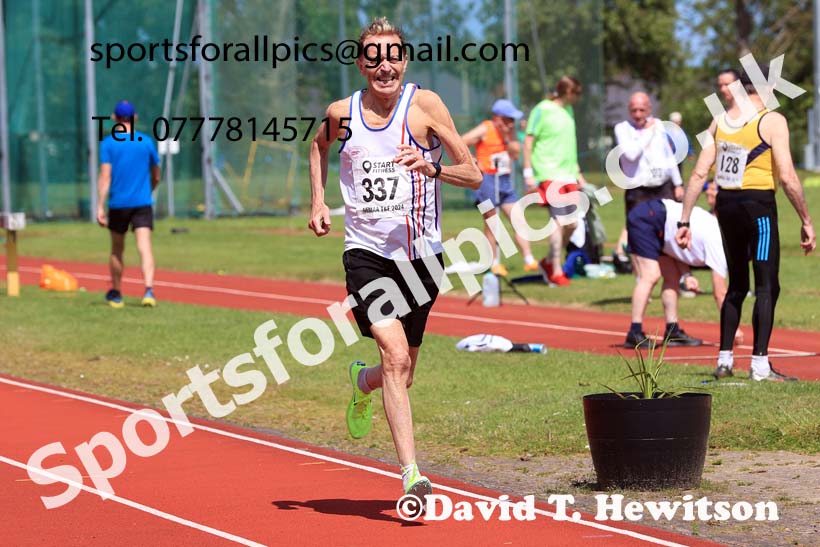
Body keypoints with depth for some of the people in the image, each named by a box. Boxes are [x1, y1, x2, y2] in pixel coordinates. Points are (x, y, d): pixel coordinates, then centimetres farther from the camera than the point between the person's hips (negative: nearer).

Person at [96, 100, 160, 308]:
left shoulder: (108, 143, -2)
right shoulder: (146, 141, 4)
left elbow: (105, 176, -10)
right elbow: (156, 177, 12)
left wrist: (100, 207, -11)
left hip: (118, 203, 0)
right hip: (143, 203, 0)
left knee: (117, 250, 15)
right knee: (144, 247, -8)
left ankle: (116, 294, 26)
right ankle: (149, 289, -27)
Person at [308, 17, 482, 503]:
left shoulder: (424, 104, -5)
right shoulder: (342, 113, 2)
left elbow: (474, 176, -4)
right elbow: (319, 144, 28)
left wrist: (431, 169, -22)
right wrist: (318, 200, 17)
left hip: (421, 256, 1)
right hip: (367, 252, -1)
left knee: (402, 374, 11)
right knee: (395, 354, -21)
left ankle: (364, 382, 48)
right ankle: (411, 473, -20)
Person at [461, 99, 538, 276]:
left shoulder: (510, 131, 9)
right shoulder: (484, 130, -8)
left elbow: (515, 154, 0)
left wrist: (507, 136, -11)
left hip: (505, 181, 6)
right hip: (487, 180, -6)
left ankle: (529, 260, -3)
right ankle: (495, 263, 10)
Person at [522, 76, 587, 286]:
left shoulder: (568, 111, 17)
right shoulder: (542, 110, -5)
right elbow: (528, 142, -6)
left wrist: (577, 172, 24)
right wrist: (528, 173, -12)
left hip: (568, 175, 8)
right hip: (549, 174, -8)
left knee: (571, 224, 5)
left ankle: (549, 262, 23)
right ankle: (556, 271, -6)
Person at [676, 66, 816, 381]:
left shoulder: (720, 121, 9)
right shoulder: (772, 121, -7)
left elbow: (699, 173, 5)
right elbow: (787, 177, -14)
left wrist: (685, 220, 8)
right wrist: (806, 221, -7)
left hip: (726, 204, 6)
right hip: (758, 205, -6)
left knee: (736, 285, 17)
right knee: (767, 286, -1)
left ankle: (724, 360, 18)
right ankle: (760, 364, -7)